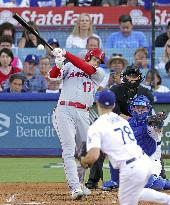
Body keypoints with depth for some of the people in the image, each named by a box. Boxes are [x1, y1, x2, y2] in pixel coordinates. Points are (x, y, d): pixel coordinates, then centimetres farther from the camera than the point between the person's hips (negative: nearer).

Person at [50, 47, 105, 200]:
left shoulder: (99, 73, 14)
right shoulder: (69, 66, 13)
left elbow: (88, 69, -5)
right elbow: (53, 75, 0)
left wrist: (66, 54, -13)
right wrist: (58, 64, -23)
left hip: (83, 114, 3)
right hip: (65, 111, -3)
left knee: (84, 151, 9)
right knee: (69, 150, -13)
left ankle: (79, 183, 28)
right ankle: (75, 188, -22)